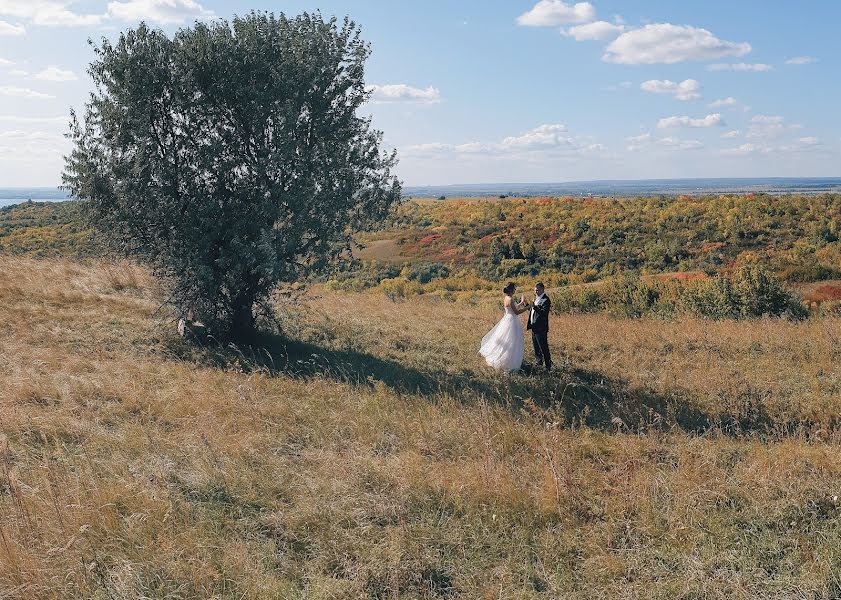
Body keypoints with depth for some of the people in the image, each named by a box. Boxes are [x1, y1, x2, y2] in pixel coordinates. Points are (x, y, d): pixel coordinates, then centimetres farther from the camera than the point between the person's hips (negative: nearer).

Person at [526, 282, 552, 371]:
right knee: (536, 347, 19)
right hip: (534, 327, 10)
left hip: (541, 329, -10)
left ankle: (548, 366, 0)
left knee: (543, 348, -6)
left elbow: (544, 313, -26)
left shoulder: (545, 300, -15)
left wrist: (535, 307, -37)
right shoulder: (536, 298, 14)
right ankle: (539, 362, 32)